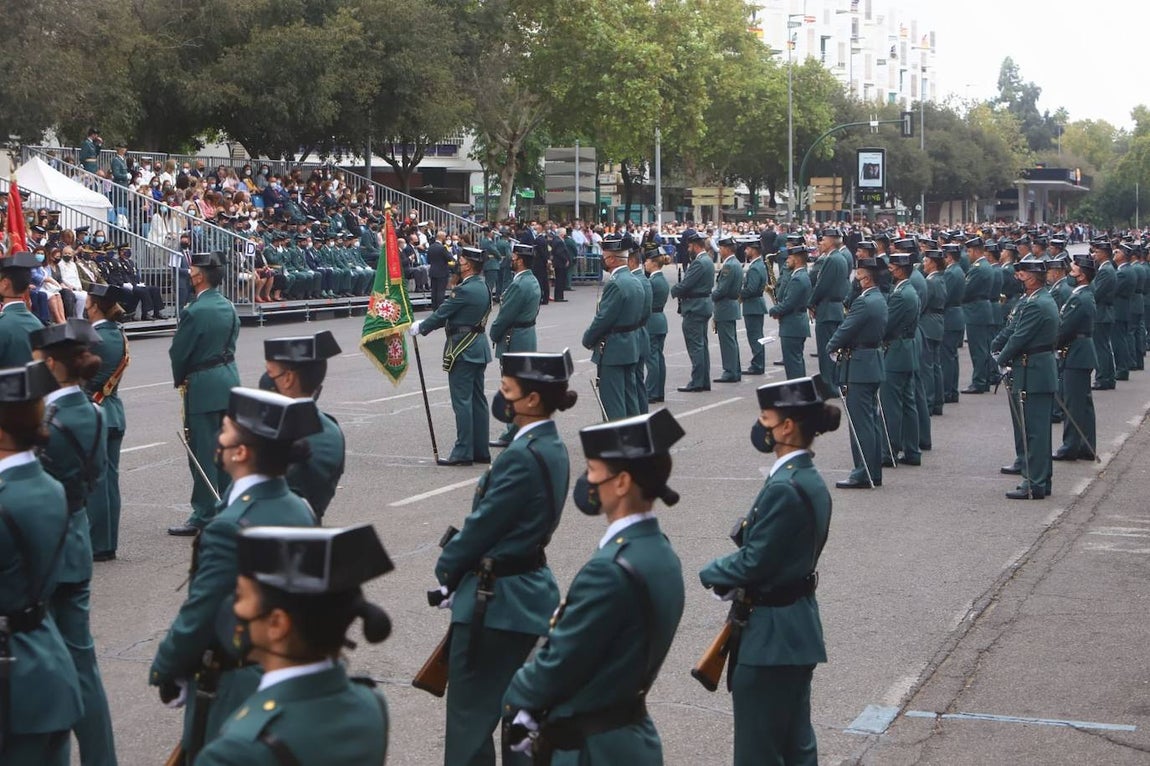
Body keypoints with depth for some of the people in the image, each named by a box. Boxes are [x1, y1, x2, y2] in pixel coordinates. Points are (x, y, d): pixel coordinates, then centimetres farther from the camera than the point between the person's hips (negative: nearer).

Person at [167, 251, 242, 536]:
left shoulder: (194, 312, -19)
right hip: (230, 378, 8)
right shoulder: (229, 307, 6)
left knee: (203, 452, -2)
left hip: (203, 386, -8)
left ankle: (204, 516, 3)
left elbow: (178, 352, -13)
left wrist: (180, 381, 6)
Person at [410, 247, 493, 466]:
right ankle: (481, 450, 16)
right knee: (477, 400, 12)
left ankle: (463, 453, -3)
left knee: (462, 401, -5)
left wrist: (420, 328, 4)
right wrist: (425, 324, 15)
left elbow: (442, 313, -11)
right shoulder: (482, 287, 11)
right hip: (479, 350, 9)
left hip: (463, 350, -9)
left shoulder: (464, 290, -19)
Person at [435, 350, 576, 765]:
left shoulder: (522, 457, -22)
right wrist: (458, 561, 7)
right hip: (530, 592, 10)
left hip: (498, 601, -10)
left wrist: (445, 567, -1)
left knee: (471, 716, 0)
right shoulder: (551, 447, 8)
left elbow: (483, 525, -17)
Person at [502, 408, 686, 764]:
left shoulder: (609, 570, -27)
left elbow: (561, 659, -20)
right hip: (633, 734, 9)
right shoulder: (660, 553, 3)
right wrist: (533, 699, 5)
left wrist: (518, 698, -1)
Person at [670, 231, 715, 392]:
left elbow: (684, 285, -21)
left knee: (695, 346, -7)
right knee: (702, 345, 13)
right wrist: (679, 288, 3)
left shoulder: (699, 263, -19)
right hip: (704, 305, 10)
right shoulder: (708, 261, 13)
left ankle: (696, 383, -5)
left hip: (694, 307, -10)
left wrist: (674, 290, -2)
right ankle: (704, 381, 17)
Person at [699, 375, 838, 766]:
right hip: (798, 630, 10)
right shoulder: (809, 479, 7)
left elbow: (753, 562, -21)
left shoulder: (783, 489, -23)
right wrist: (729, 573, 4)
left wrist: (710, 572, -3)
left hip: (769, 635, -10)